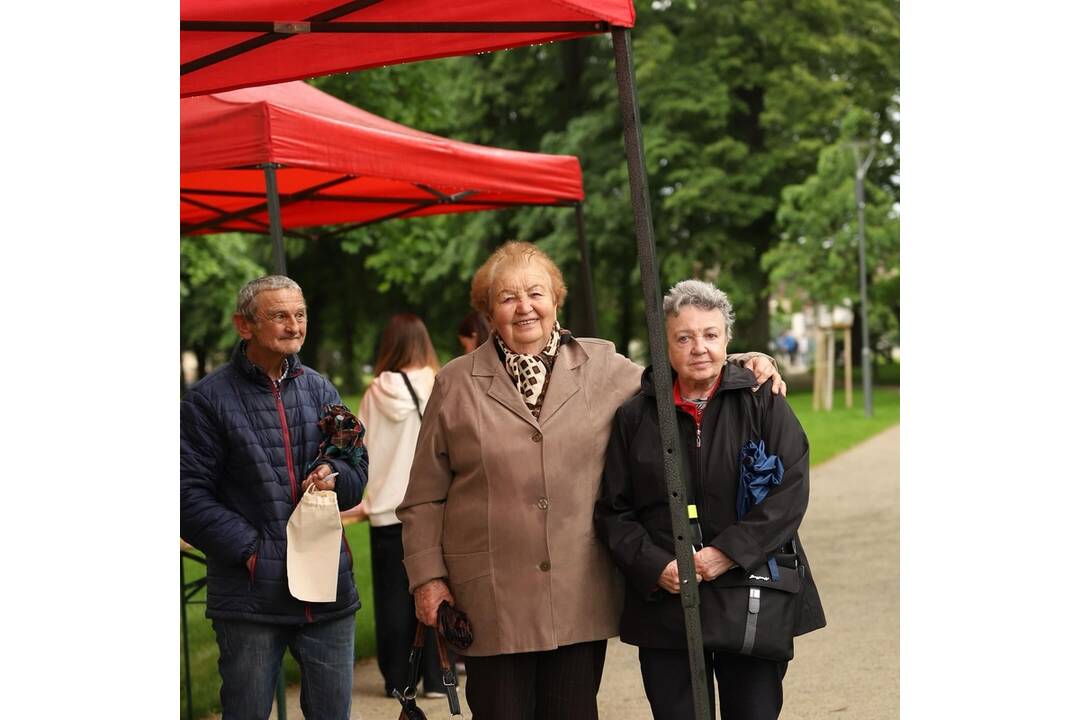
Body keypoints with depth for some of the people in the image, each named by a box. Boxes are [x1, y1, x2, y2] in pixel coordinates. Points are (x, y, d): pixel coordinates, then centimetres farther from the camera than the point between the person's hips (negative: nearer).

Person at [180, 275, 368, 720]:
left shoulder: (321, 391, 13)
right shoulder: (208, 399, -3)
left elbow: (358, 468, 16)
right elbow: (192, 496, -7)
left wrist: (334, 476, -7)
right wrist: (250, 549, -14)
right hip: (250, 596, -4)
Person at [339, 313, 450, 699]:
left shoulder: (376, 393, 0)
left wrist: (361, 502, 14)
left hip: (387, 511, 1)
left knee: (393, 595, 8)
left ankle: (397, 679, 13)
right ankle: (435, 678, 9)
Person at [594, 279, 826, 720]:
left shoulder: (764, 403, 3)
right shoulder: (635, 417, 7)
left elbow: (791, 490, -6)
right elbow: (613, 512, 7)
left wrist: (729, 552, -15)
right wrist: (655, 568, -9)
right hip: (666, 609, 1)